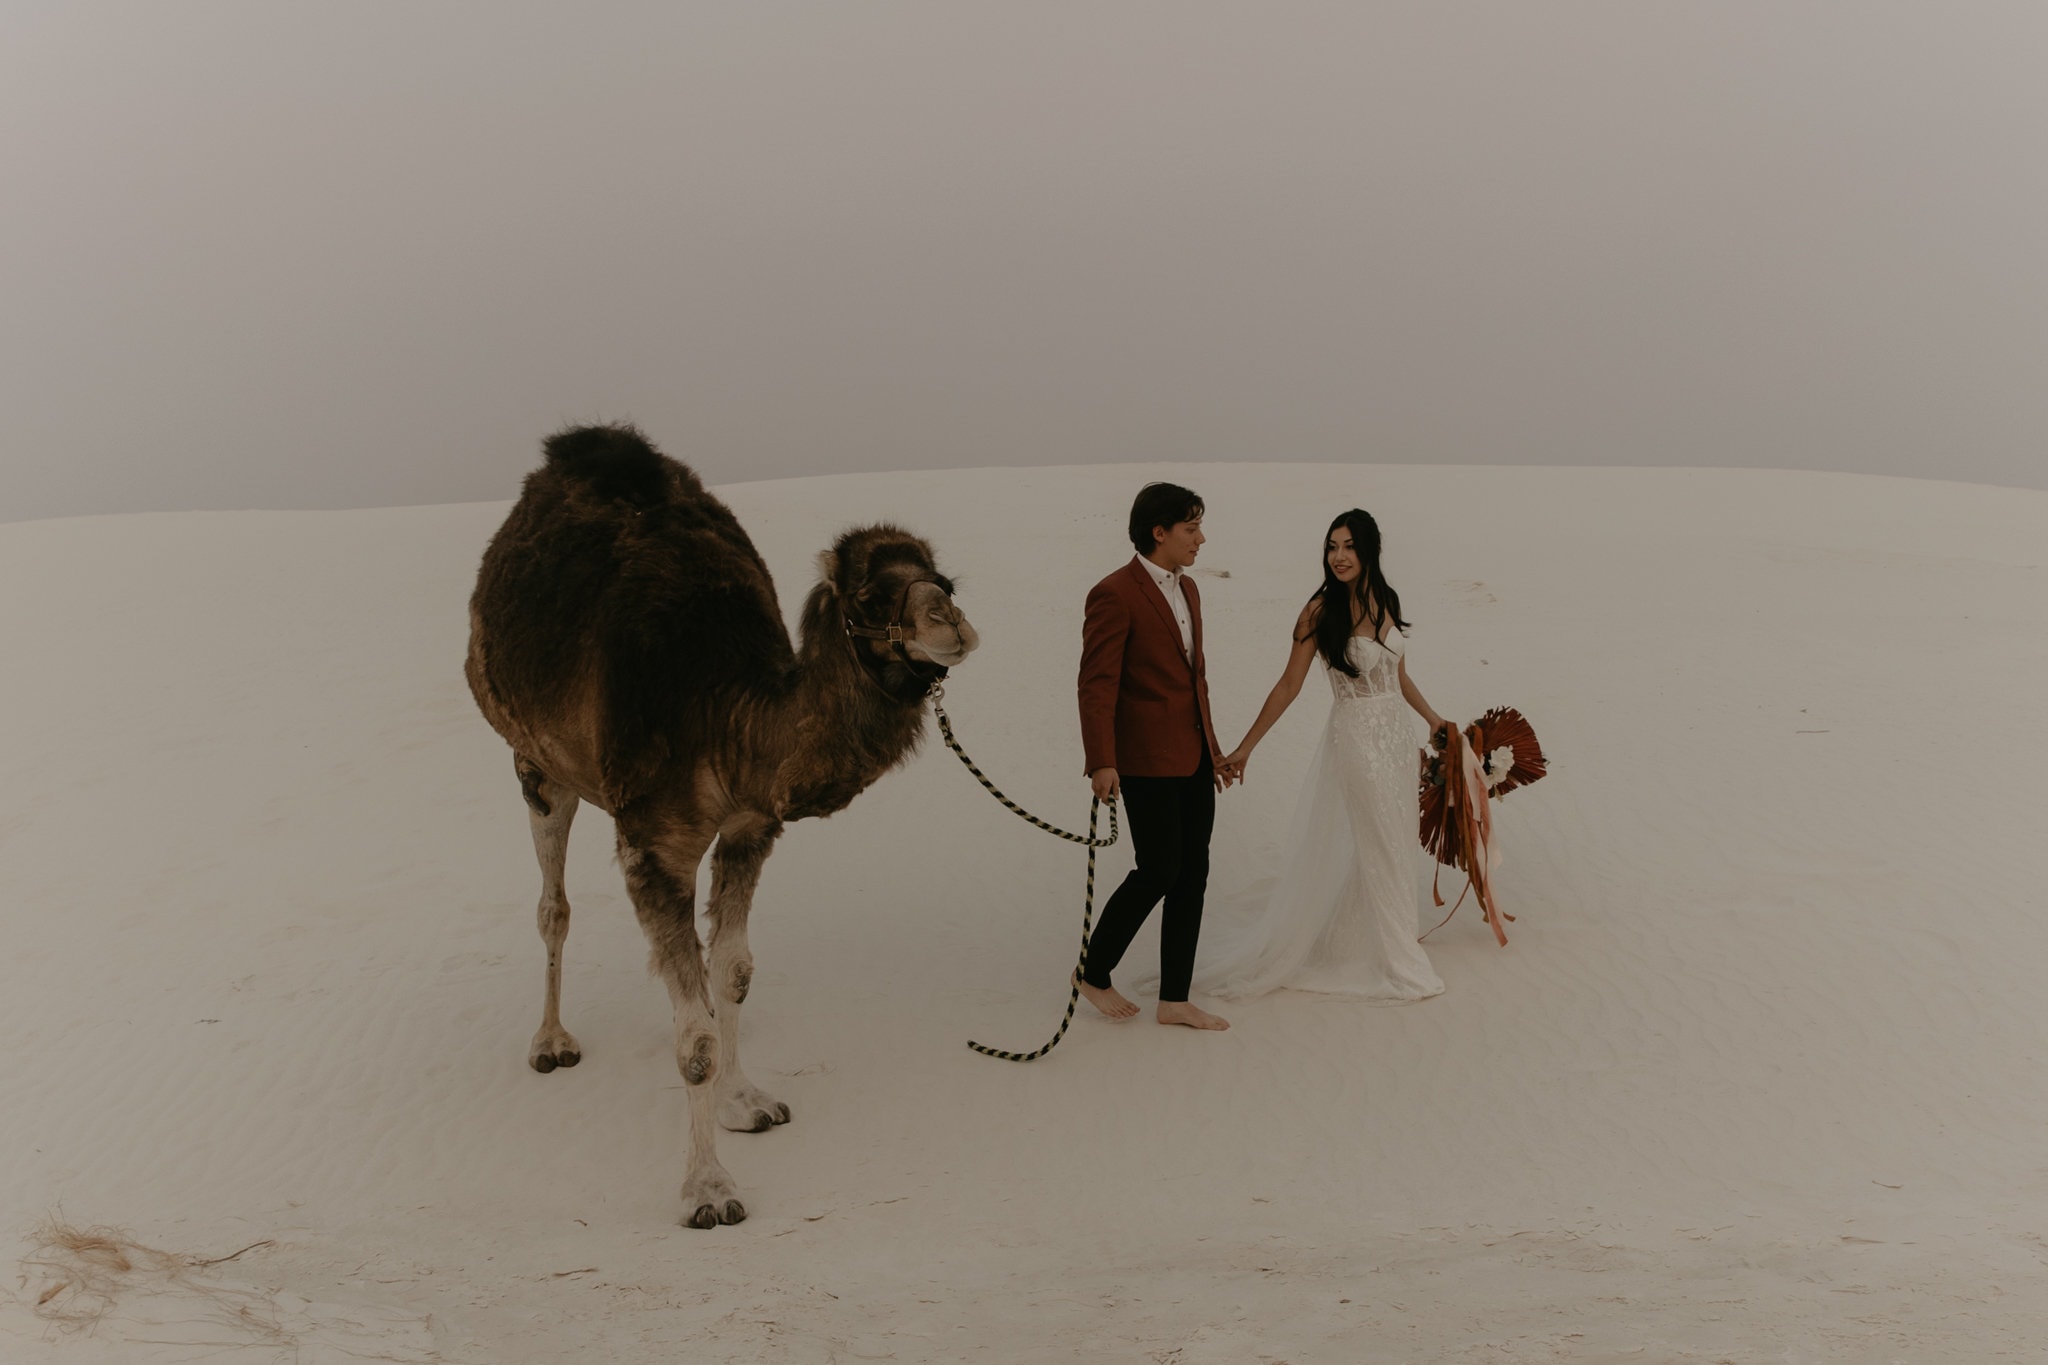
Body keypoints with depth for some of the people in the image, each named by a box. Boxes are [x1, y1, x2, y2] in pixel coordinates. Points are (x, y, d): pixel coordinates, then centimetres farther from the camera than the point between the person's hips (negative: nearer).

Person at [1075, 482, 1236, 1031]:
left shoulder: (1187, 590, 13)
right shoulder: (1115, 595, -13)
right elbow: (1097, 684, -17)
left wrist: (1213, 747, 21)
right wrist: (1102, 763, -24)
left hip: (1194, 759, 8)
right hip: (1148, 760, -8)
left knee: (1193, 875, 8)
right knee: (1157, 873, -4)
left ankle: (1174, 1000, 15)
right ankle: (1093, 971, 16)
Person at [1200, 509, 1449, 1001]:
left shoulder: (1386, 601, 3)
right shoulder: (1320, 611, -12)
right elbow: (1289, 686, -8)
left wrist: (1432, 717, 22)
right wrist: (1245, 747, -9)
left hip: (1396, 734, 6)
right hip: (1357, 736, -6)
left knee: (1393, 845, 13)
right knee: (1376, 849, 1)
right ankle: (1393, 961, 14)